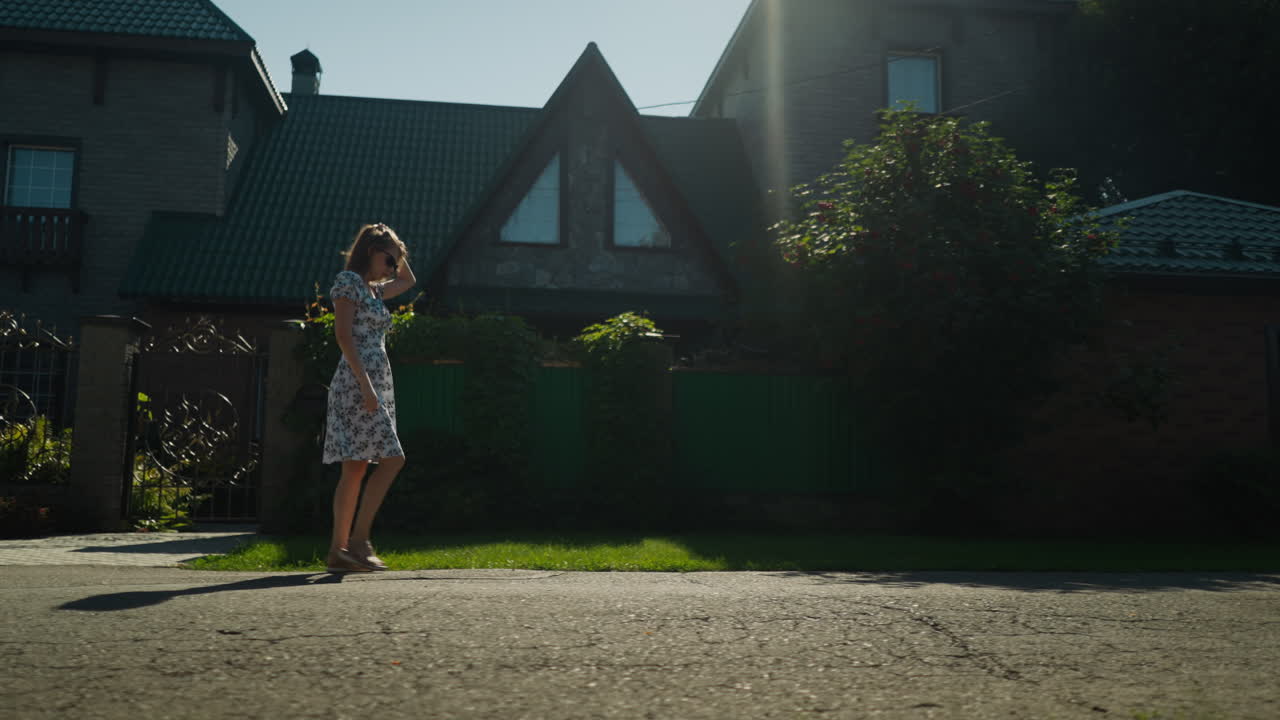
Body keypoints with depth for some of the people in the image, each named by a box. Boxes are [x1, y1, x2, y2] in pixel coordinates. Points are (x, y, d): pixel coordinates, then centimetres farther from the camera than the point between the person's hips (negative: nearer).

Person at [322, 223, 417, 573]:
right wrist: (365, 384, -21)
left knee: (356, 468, 5)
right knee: (392, 459, -15)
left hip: (376, 384, 9)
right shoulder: (348, 281, -4)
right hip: (357, 382, -9)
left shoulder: (374, 290, 21)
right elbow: (343, 336, -14)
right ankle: (358, 540, -13)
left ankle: (338, 549, 6)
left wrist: (397, 252, 26)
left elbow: (409, 281, 41)